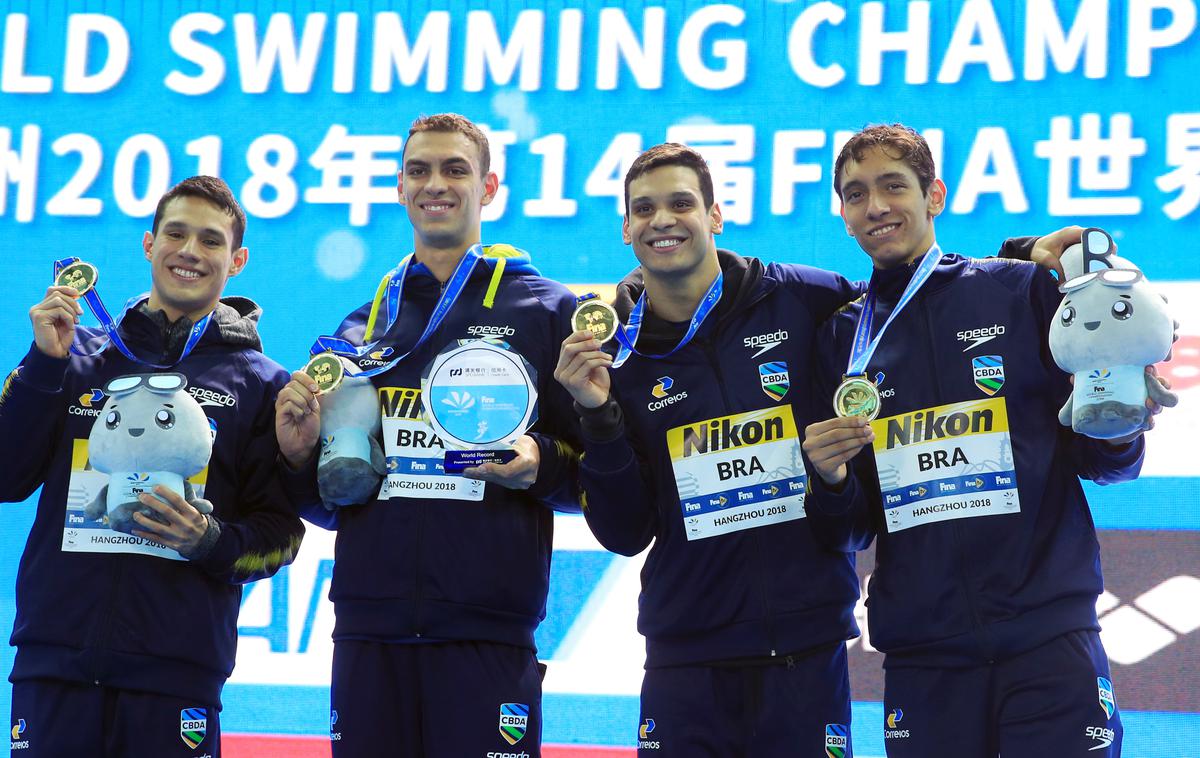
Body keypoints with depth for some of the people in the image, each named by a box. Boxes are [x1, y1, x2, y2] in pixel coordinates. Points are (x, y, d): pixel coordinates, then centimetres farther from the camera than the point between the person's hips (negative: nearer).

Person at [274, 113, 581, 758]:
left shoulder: (550, 313, 4)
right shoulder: (360, 329, 17)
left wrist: (543, 463, -18)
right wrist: (301, 456, 1)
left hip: (486, 632, -4)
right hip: (366, 631, 4)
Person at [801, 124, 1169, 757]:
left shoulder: (1023, 292, 2)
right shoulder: (842, 338, 11)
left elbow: (1101, 464, 6)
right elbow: (848, 532, 13)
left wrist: (1116, 434, -16)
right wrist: (832, 484, -8)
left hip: (1047, 636, -2)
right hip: (921, 651, 3)